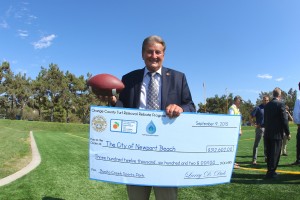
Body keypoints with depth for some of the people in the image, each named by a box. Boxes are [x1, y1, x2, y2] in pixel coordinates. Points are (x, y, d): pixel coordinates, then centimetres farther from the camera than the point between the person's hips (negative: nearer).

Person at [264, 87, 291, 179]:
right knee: (275, 154, 1)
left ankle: (270, 171, 23)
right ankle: (271, 172, 3)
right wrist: (287, 133, -4)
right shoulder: (280, 104, -10)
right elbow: (284, 120, -12)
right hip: (277, 134, -6)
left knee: (269, 153, 13)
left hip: (267, 134, 6)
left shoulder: (267, 105, 8)